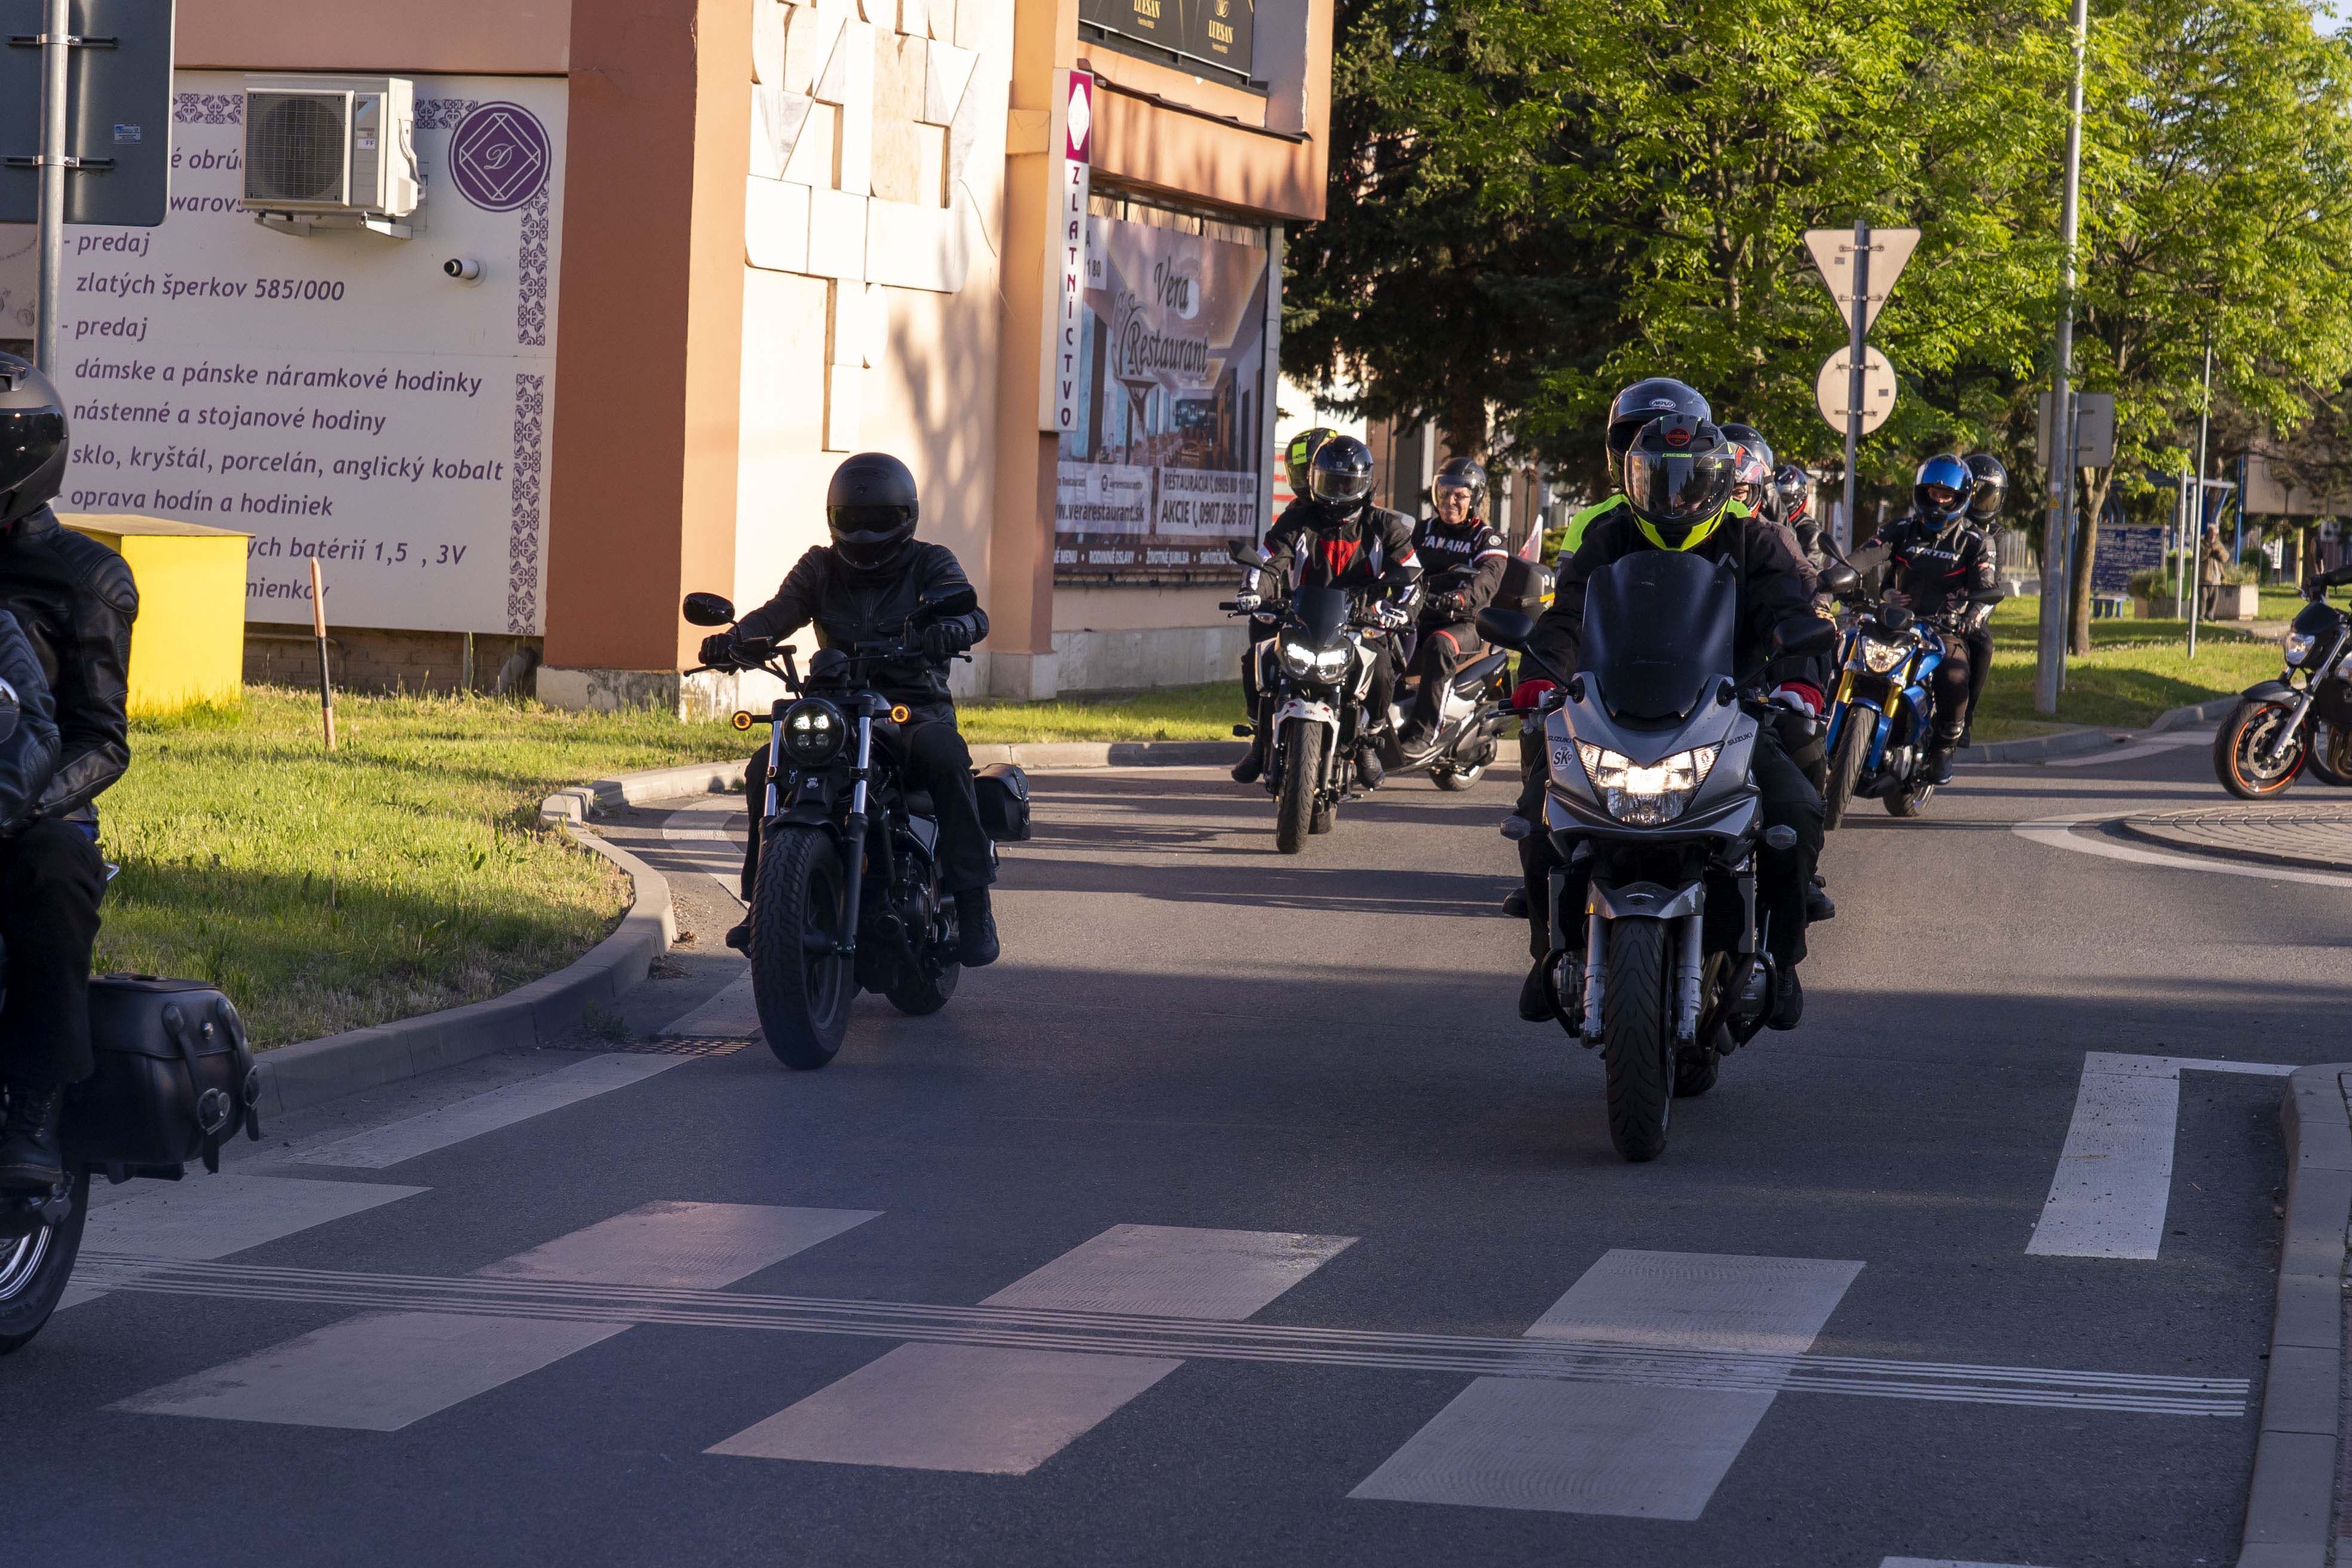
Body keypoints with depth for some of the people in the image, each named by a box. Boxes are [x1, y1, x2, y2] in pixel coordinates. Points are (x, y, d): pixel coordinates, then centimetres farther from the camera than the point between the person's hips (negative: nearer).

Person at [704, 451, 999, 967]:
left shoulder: (929, 564, 5)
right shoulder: (820, 569, 13)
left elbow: (971, 612, -14)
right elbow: (778, 613, -5)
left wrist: (947, 630, -40)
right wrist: (734, 639, -28)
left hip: (916, 710, -3)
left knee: (946, 758, -36)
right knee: (766, 771, -20)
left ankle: (973, 904, -34)